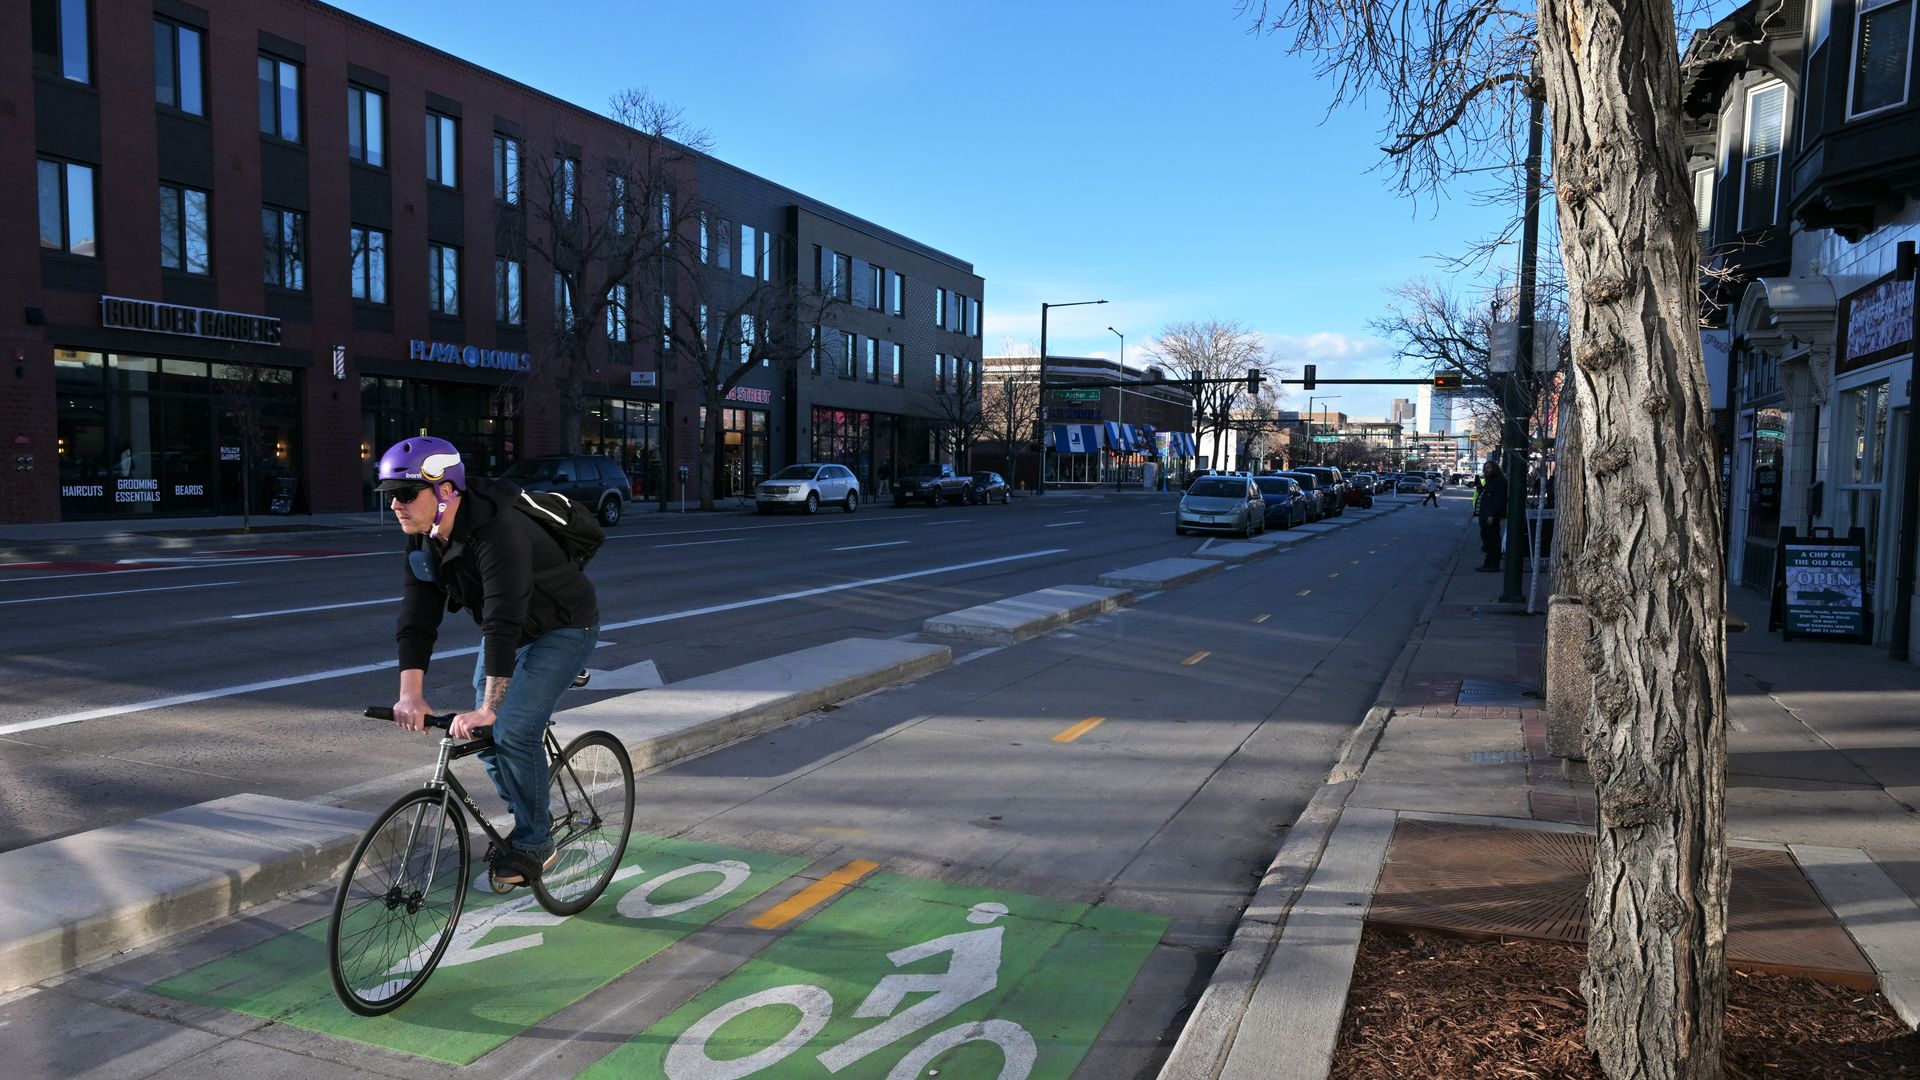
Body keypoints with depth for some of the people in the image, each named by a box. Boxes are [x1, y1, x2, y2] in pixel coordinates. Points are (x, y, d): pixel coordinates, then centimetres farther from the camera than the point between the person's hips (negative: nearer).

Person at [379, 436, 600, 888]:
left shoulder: (498, 533, -36)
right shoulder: (423, 538, -9)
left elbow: (503, 625, -42)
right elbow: (417, 617, -13)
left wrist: (488, 709, -45)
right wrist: (411, 694, -24)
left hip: (563, 629, -8)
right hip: (510, 628, 8)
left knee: (512, 730, -18)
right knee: (483, 734, 6)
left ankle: (534, 844, 1)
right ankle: (527, 822, 28)